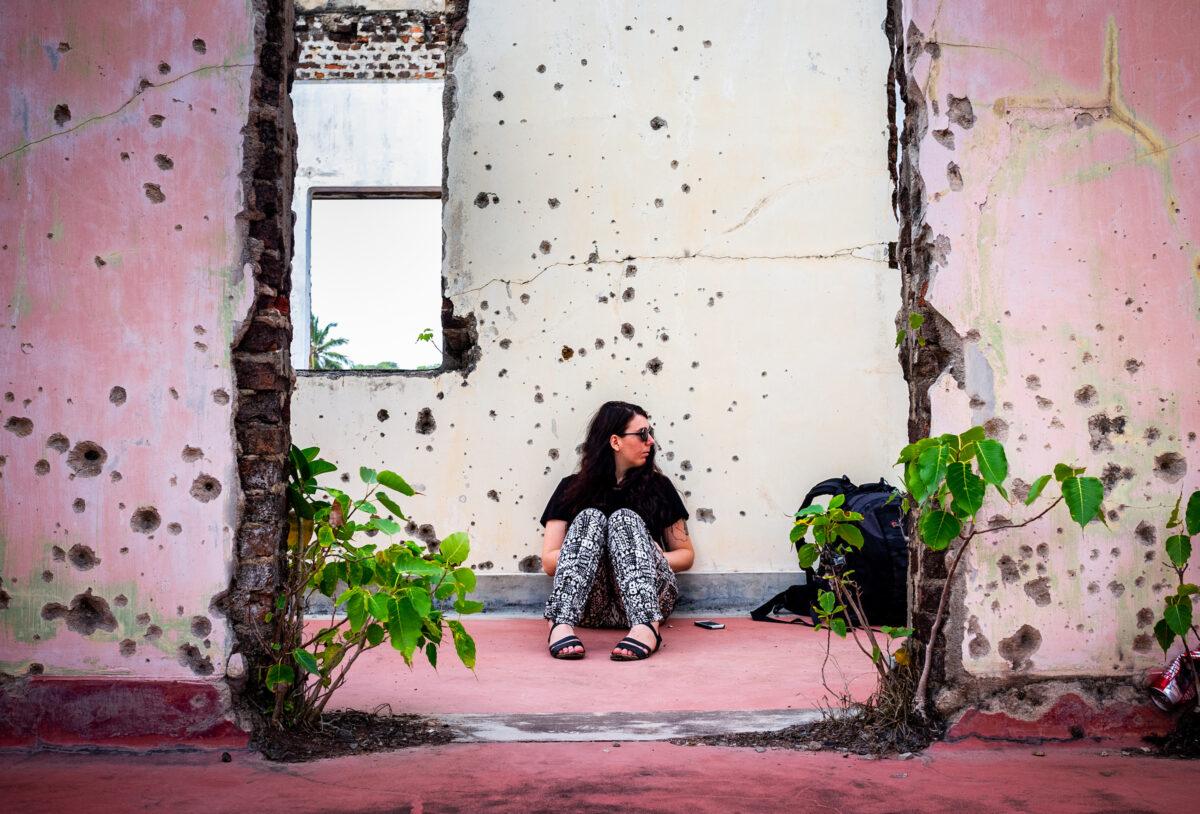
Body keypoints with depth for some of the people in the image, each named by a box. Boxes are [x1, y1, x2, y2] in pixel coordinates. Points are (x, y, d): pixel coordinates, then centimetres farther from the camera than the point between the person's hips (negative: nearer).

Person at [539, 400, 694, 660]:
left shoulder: (658, 486, 16)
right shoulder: (572, 488, 13)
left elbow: (686, 554, 17)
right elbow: (548, 561, 7)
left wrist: (648, 559, -3)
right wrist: (589, 552, -10)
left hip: (649, 599, 1)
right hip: (587, 603, 0)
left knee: (625, 519, -23)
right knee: (590, 518, -23)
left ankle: (646, 627, -50)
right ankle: (562, 624, -47)